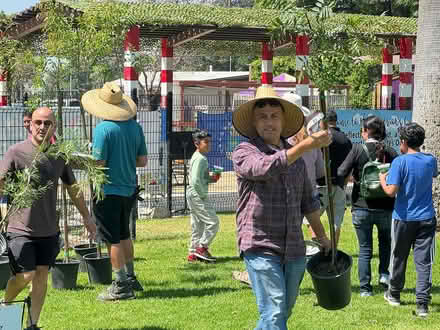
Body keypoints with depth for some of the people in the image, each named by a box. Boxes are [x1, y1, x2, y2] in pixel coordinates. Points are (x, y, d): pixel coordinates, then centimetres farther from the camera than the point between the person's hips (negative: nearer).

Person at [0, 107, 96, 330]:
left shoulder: (59, 155, 6)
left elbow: (72, 187, 18)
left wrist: (86, 216, 22)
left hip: (48, 230, 4)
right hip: (20, 229, -4)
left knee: (41, 275, 5)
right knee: (25, 275, -9)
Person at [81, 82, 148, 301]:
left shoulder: (103, 129, -18)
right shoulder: (134, 127, 2)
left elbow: (98, 164, -19)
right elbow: (142, 161, 6)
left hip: (109, 191, -7)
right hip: (129, 189, 7)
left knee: (113, 240, 2)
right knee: (124, 235, 22)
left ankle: (121, 285, 7)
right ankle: (130, 278, 31)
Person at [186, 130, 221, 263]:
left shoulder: (196, 157, 16)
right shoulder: (200, 158, -16)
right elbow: (196, 180, -24)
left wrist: (211, 178, 7)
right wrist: (203, 195, -15)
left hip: (192, 195, 11)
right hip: (198, 195, -11)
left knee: (198, 225, 13)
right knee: (213, 221, -8)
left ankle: (193, 253, 16)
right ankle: (202, 248, -5)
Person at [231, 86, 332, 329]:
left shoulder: (296, 157, 16)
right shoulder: (244, 152, -4)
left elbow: (308, 202, 25)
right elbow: (265, 167, -26)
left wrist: (322, 237, 25)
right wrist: (307, 144, -31)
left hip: (294, 249, 6)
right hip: (260, 247, -6)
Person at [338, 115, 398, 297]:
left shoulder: (358, 149, -11)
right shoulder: (390, 152, -5)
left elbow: (341, 173, -16)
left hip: (361, 207, -1)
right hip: (385, 207, 1)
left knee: (364, 249, 10)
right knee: (386, 242, 27)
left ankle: (365, 288, 11)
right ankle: (384, 274, 14)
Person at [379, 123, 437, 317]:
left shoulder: (400, 161, -13)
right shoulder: (431, 161, 1)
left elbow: (391, 191, -19)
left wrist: (382, 180, 0)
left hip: (404, 218, -2)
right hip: (426, 219, 2)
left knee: (399, 258, 14)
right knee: (424, 261, 0)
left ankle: (394, 295, 31)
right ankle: (422, 304, -6)